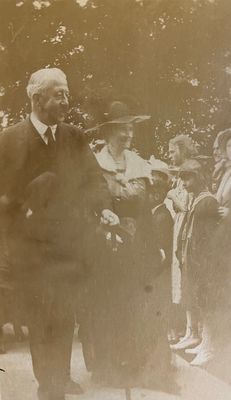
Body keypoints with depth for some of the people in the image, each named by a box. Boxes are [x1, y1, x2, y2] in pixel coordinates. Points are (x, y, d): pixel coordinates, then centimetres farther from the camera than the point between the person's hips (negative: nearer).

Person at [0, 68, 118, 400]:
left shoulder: (74, 138, 4)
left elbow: (93, 178, 4)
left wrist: (104, 208, -12)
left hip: (69, 241, 4)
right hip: (31, 245, -3)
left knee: (65, 314, 15)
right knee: (42, 315, 2)